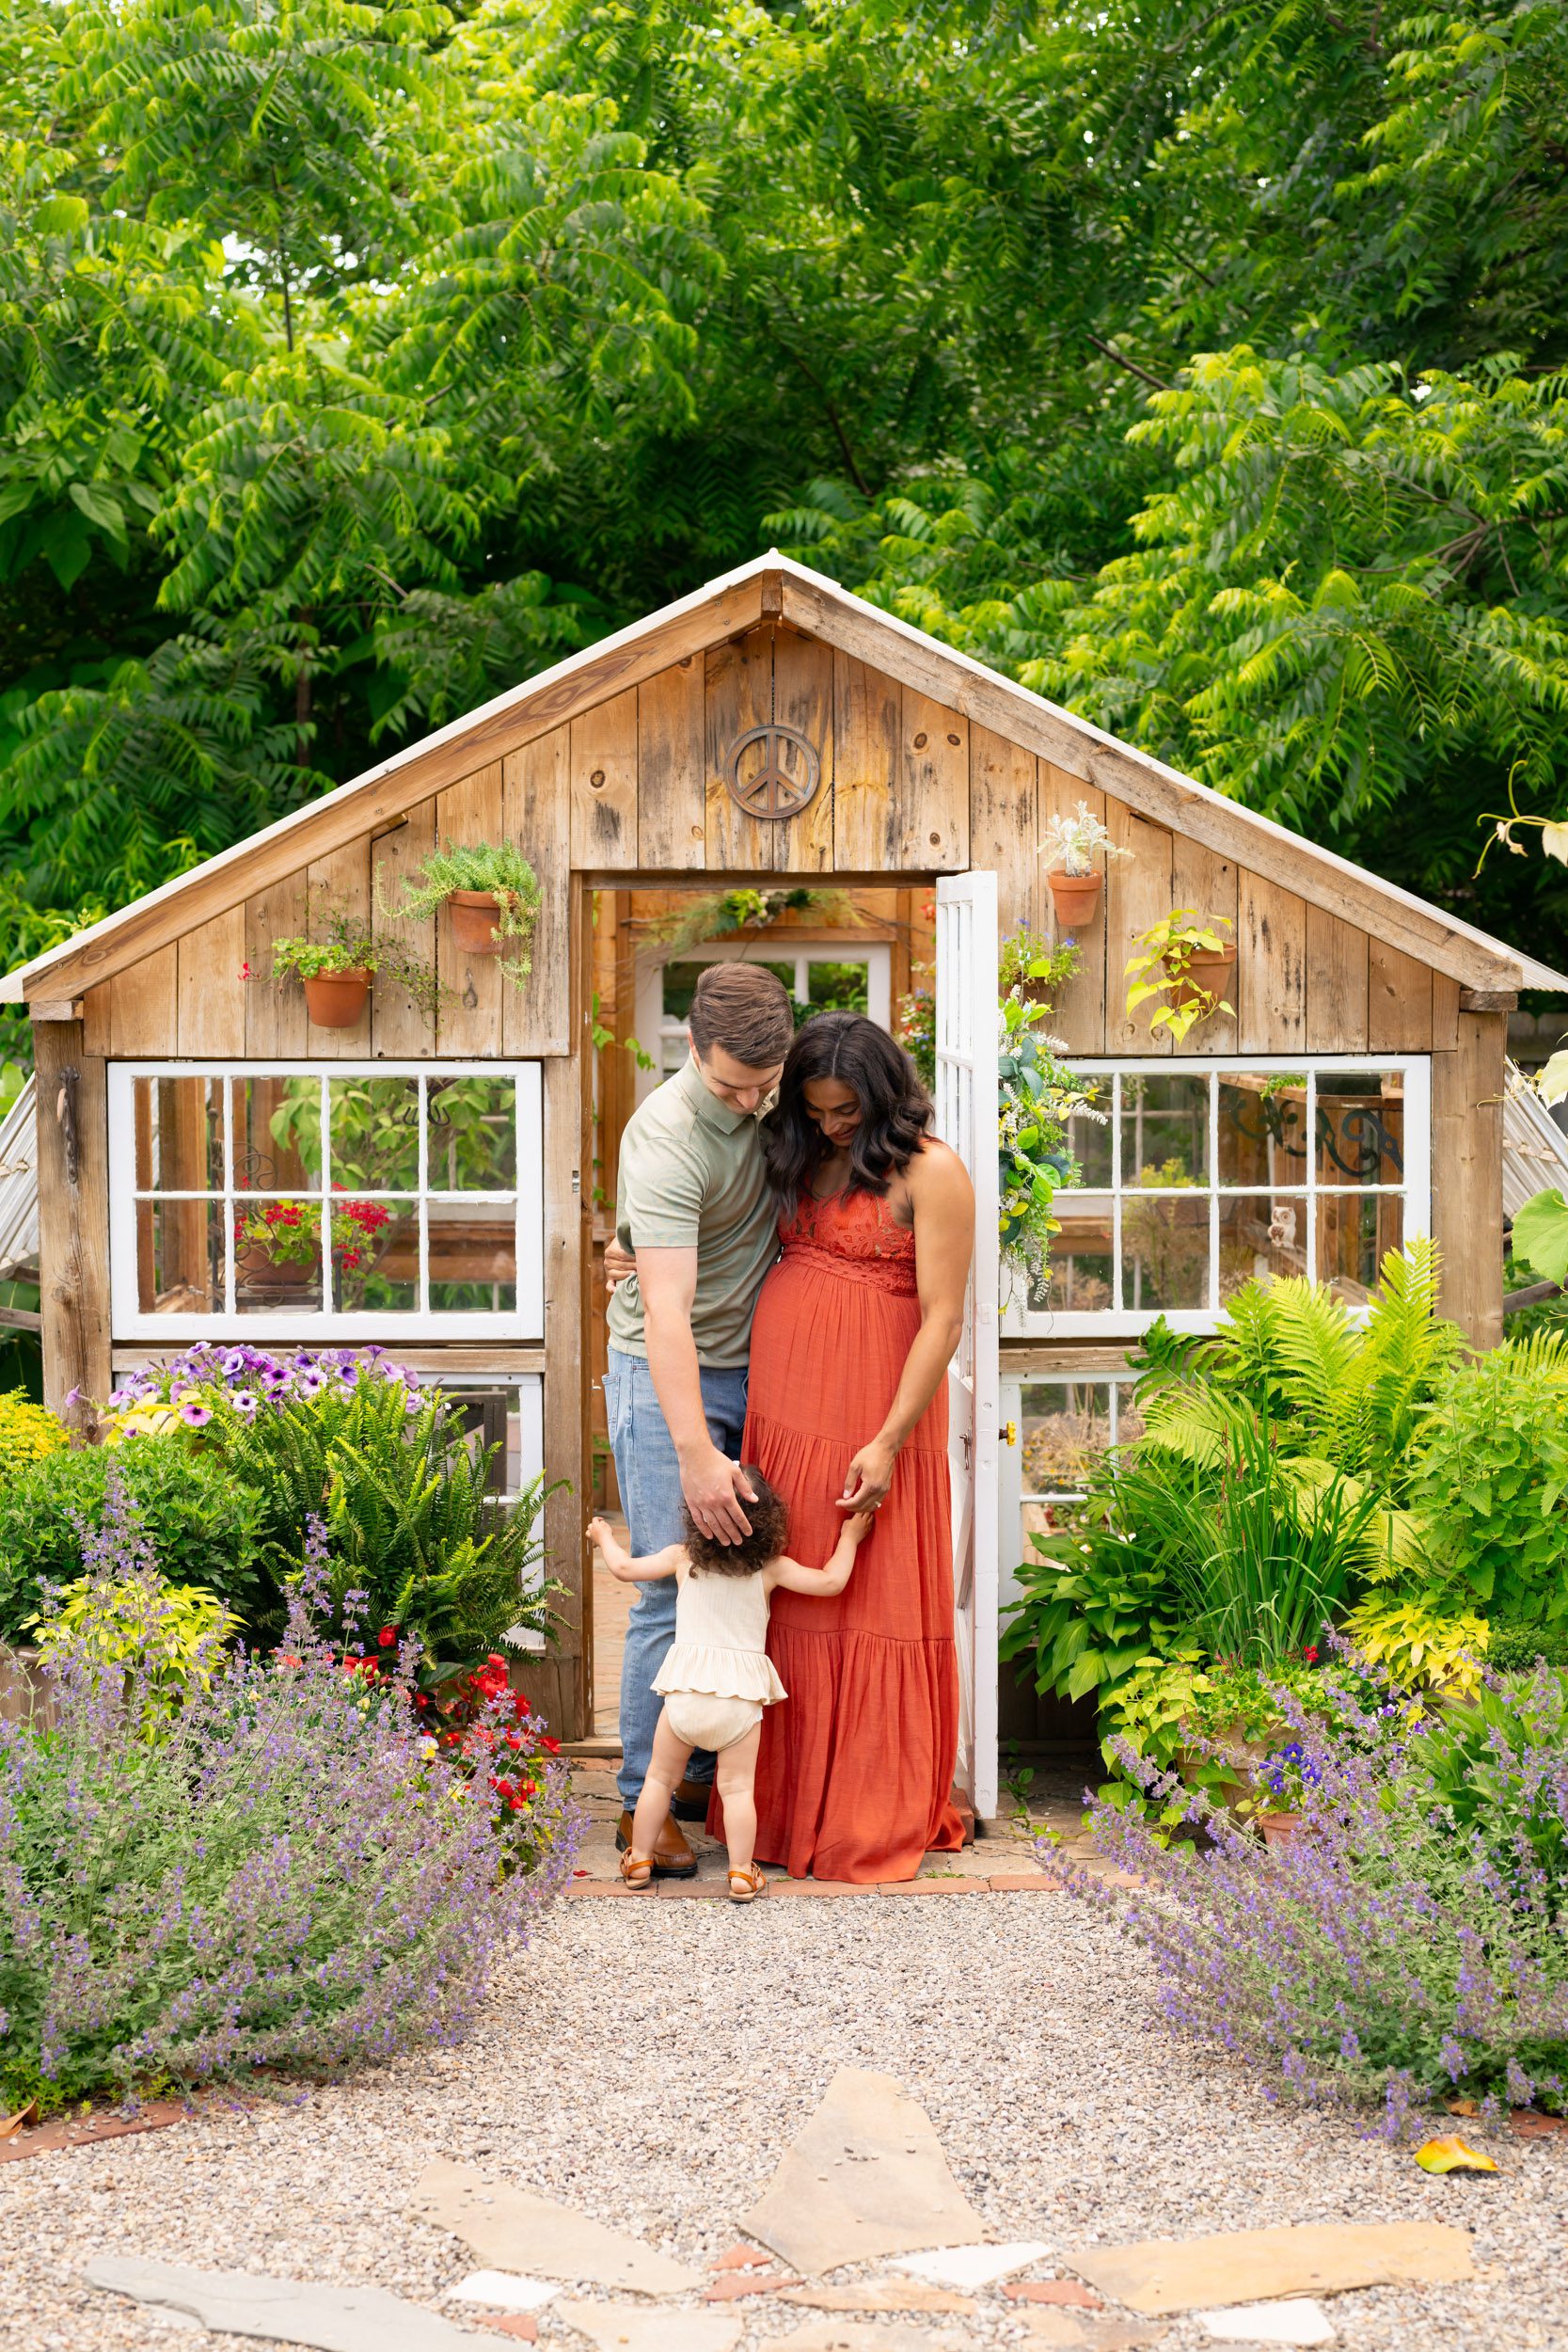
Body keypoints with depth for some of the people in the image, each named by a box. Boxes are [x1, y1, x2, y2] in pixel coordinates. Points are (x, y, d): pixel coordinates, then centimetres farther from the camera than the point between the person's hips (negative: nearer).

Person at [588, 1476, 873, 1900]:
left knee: (660, 1778, 15)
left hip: (686, 1692, 1)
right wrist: (849, 1538, 14)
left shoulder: (683, 1559, 4)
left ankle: (639, 1861, 21)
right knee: (737, 1787, 5)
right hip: (741, 1695, -1)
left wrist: (605, 1538, 31)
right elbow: (830, 1582, -1)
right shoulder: (771, 1568, 0)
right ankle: (741, 1873, 1)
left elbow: (625, 1568, 11)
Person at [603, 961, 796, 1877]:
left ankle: (705, 1776, 16)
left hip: (749, 1371, 7)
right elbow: (665, 1310, -32)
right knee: (676, 1592, -9)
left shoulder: (771, 1109, 0)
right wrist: (695, 1453, -39)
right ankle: (644, 1801, -1)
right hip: (669, 1379, -7)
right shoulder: (670, 1139, -25)